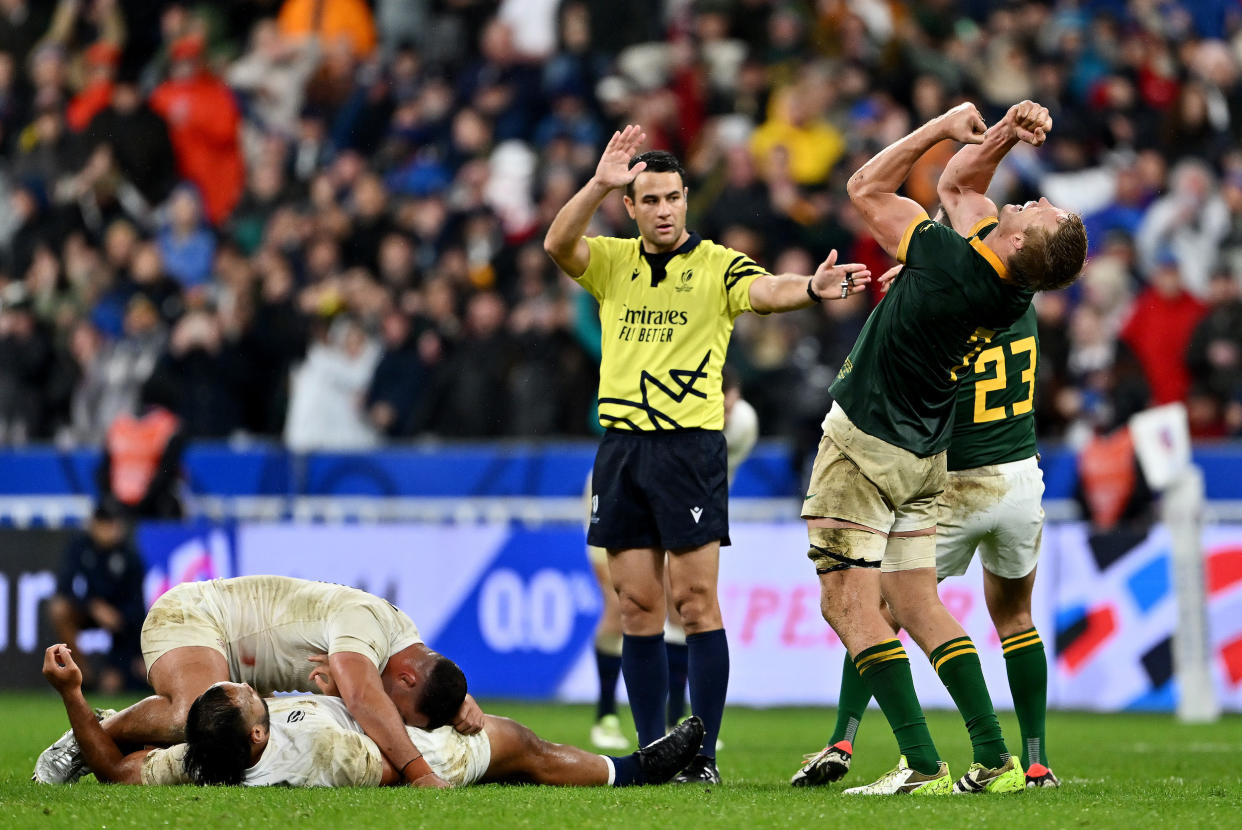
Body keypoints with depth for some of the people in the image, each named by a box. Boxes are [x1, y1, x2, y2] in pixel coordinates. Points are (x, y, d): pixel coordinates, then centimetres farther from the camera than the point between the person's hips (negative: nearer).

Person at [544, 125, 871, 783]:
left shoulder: (718, 265, 1)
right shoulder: (611, 262, 11)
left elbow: (765, 291, -19)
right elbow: (558, 244, -8)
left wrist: (812, 287, -41)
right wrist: (598, 185, -23)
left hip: (690, 445, -4)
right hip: (620, 446, 4)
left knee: (695, 602, -6)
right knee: (638, 607, 5)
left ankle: (703, 755, -4)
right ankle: (652, 750, 10)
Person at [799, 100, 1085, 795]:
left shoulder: (951, 265, -26)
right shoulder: (1015, 287, -6)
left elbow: (867, 189, -10)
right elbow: (957, 183, 10)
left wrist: (948, 124, -5)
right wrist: (1005, 132, -5)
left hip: (863, 444, -8)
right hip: (924, 458, 8)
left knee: (849, 602, -6)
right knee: (918, 605, 14)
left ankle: (923, 767, -14)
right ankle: (996, 760, 7)